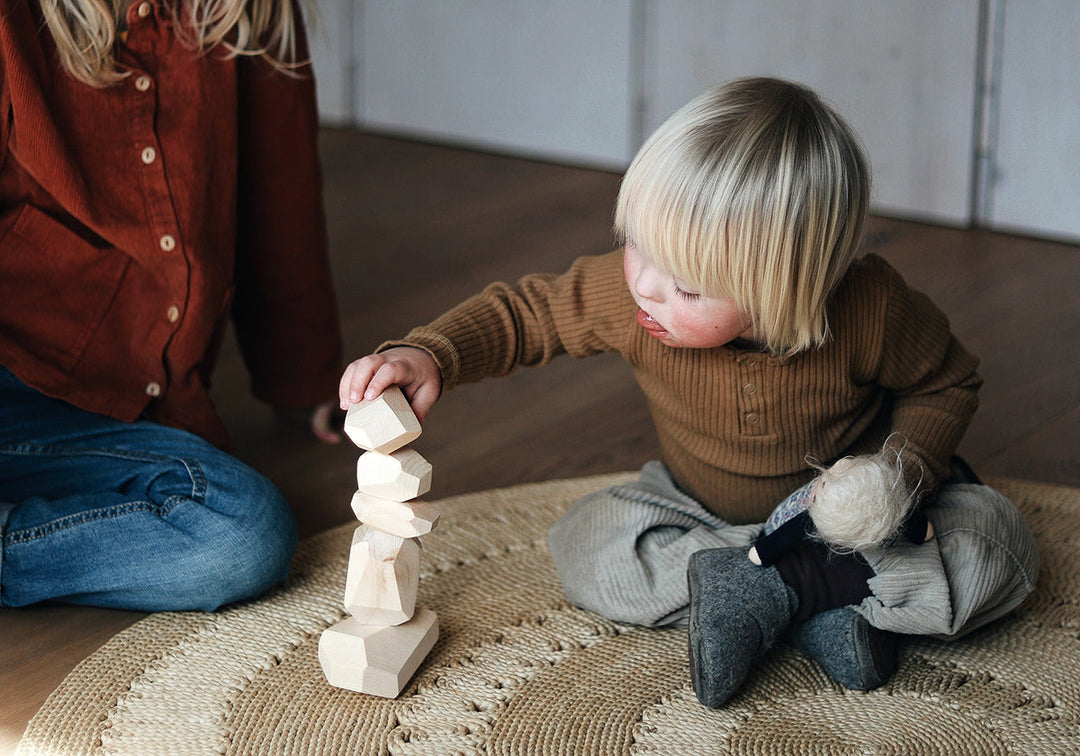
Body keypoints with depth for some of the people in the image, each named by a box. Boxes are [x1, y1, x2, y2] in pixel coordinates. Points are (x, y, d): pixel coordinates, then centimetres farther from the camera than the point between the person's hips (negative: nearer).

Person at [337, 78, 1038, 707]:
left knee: (1000, 545, -23)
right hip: (703, 511, 3)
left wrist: (906, 467, -28)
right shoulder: (626, 291, -28)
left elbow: (947, 381, -12)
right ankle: (818, 609, -24)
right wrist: (430, 355, -31)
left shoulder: (872, 309, -32)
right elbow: (524, 312, -13)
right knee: (583, 544, -21)